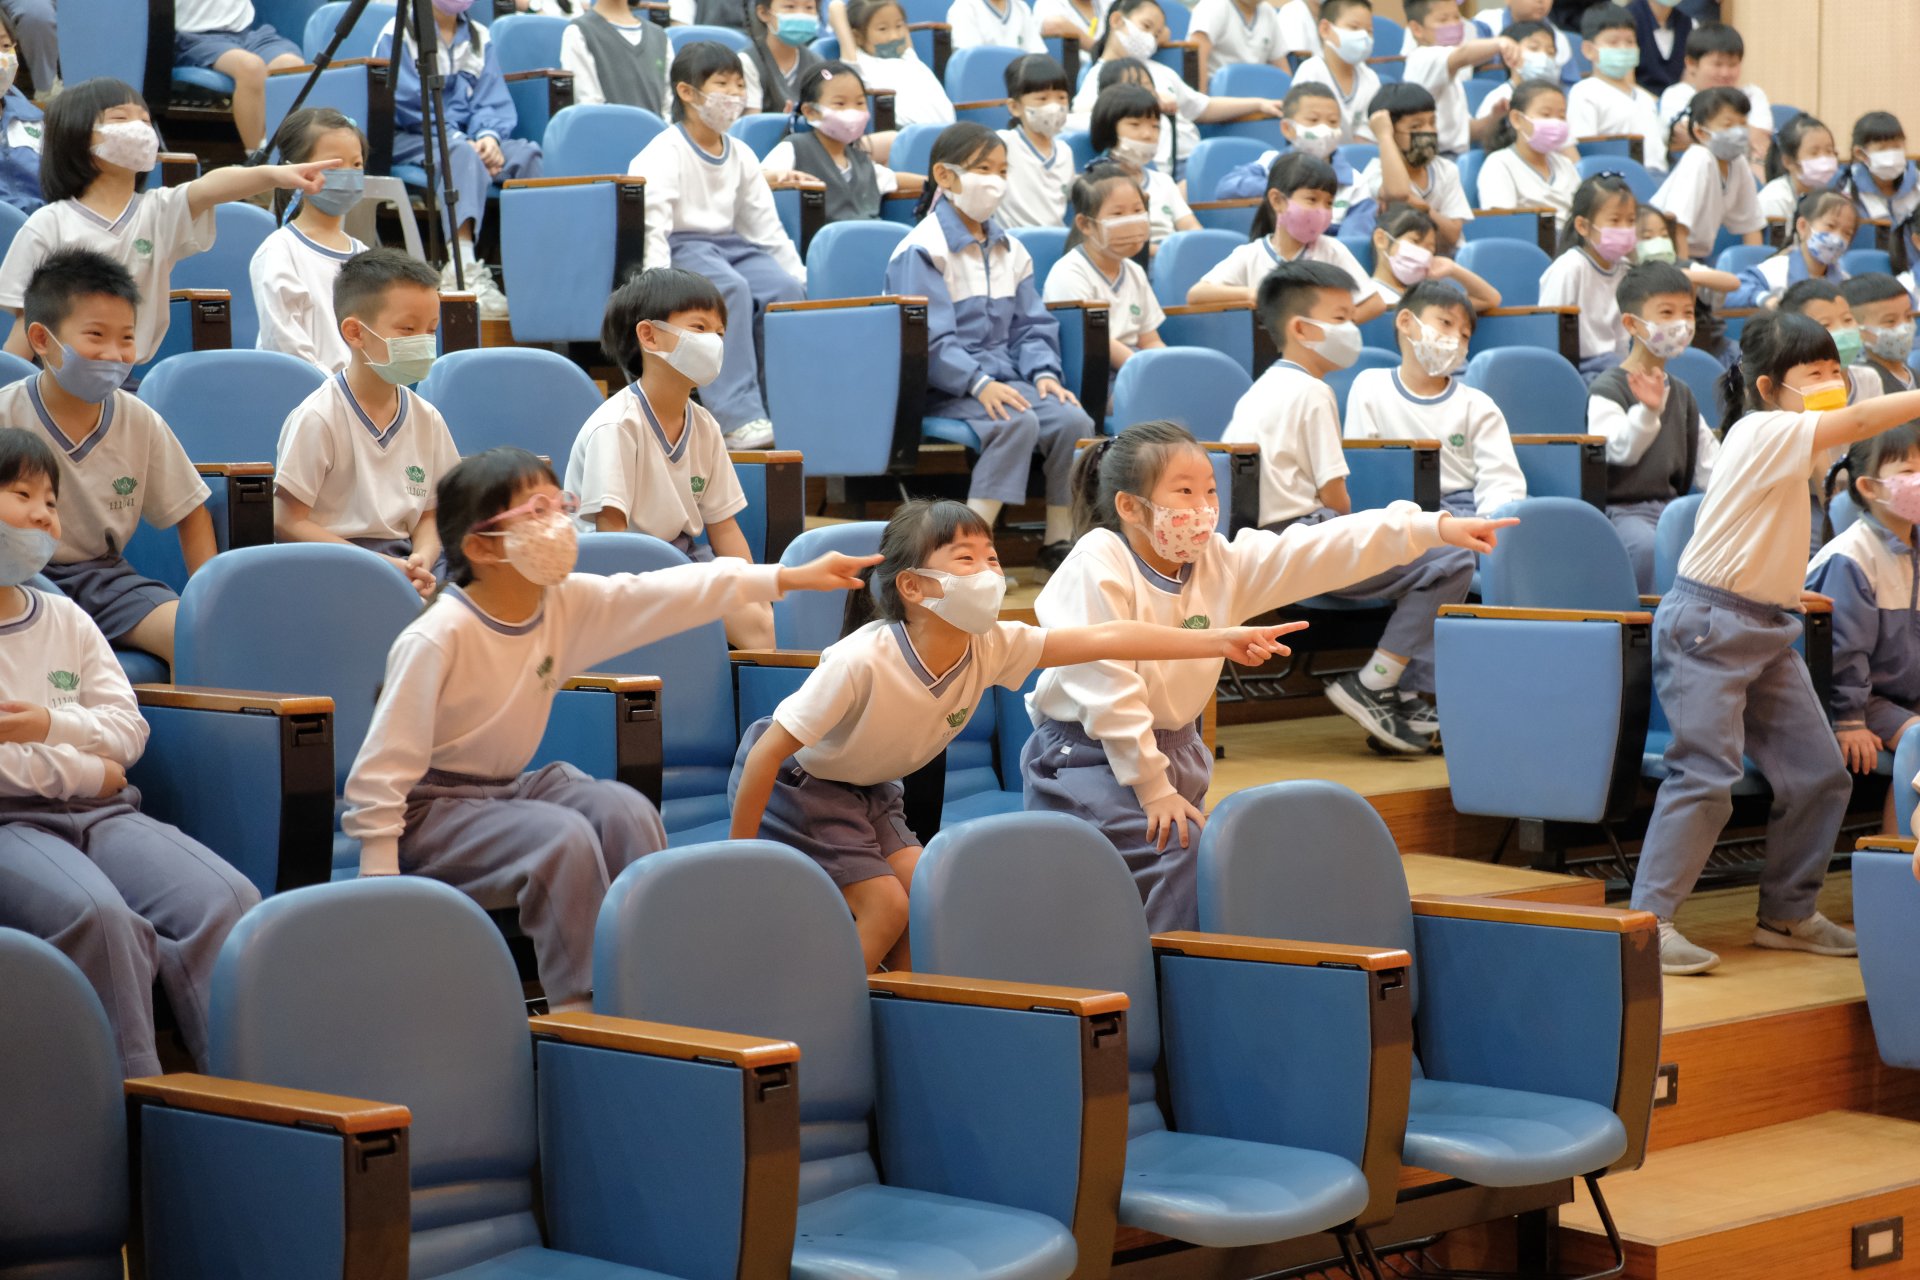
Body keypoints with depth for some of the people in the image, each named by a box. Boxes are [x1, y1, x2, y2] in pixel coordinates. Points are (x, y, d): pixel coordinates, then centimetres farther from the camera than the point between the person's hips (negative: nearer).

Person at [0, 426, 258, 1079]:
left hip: (99, 813, 5)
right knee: (96, 915, -37)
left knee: (227, 901, -23)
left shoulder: (66, 620, 21)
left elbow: (129, 731, 12)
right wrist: (85, 771, -6)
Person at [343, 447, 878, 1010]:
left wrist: (791, 577, -10)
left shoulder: (569, 603, -4)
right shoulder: (437, 639, -25)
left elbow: (671, 594, -4)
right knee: (564, 838, -28)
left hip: (508, 787, 8)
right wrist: (380, 883, -24)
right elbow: (382, 769, -23)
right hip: (430, 809, -8)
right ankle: (578, 1006, -21)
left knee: (625, 811, -14)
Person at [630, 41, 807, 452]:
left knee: (786, 289, -22)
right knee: (731, 288, -36)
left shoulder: (741, 156, 15)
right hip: (681, 247, -6)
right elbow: (652, 225, -17)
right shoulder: (664, 153, -7)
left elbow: (766, 226, 18)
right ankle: (737, 416, -40)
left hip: (729, 244, 6)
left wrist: (800, 275, 9)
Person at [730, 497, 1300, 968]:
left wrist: (1220, 640, -32)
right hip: (793, 784, -7)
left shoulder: (991, 648, -18)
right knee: (883, 905, -14)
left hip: (866, 790, 7)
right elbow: (767, 753, -32)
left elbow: (1103, 639, -24)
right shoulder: (861, 663, -37)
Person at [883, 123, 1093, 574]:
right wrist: (979, 384, -25)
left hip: (1004, 379, 6)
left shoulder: (1010, 250, 18)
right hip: (943, 387, -6)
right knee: (1018, 422, -33)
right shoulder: (923, 249, -6)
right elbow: (930, 340, -14)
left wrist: (1043, 372, -3)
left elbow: (1031, 325, 17)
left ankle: (1058, 542, -10)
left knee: (1074, 419, -20)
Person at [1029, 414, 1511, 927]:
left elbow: (1322, 550, -5)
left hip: (1171, 748, 8)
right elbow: (1107, 689, -21)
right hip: (1088, 758, -8)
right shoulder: (1099, 565, -19)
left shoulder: (1220, 562, 1)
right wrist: (1154, 790, -19)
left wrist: (1433, 528, -14)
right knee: (1179, 849, -23)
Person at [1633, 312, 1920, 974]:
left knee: (1819, 773, 7)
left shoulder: (1793, 446, 15)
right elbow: (1857, 421, -23)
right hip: (1706, 626, -9)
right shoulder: (1762, 433, -15)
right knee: (1707, 775, -15)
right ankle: (1648, 919, -9)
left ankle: (1786, 914, 19)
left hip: (1768, 632, 9)